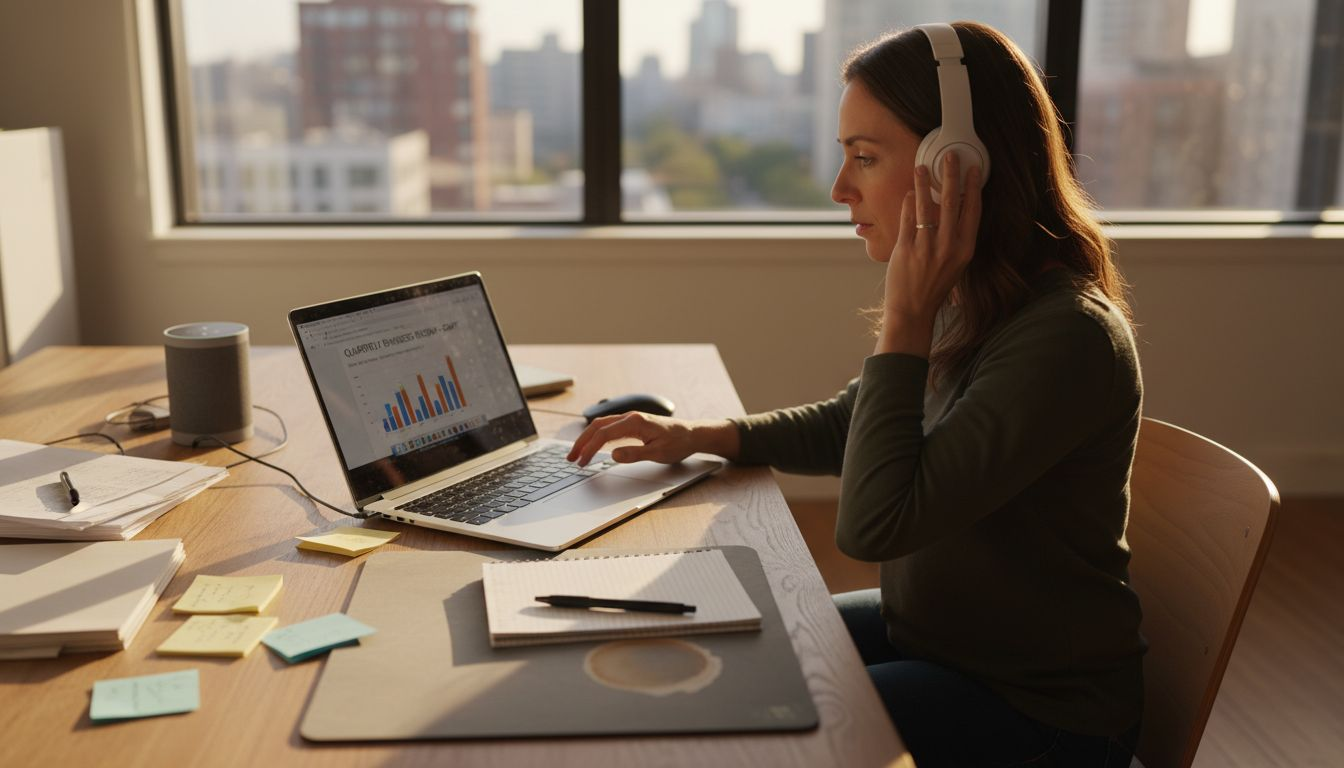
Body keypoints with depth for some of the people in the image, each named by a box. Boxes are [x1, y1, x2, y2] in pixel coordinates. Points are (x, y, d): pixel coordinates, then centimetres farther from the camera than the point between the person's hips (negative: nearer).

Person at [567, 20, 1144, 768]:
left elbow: (873, 523, -31)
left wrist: (905, 317, -28)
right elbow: (847, 424, 15)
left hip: (1038, 708, -8)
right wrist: (700, 436, 2)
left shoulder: (1066, 337, -28)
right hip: (932, 628, 8)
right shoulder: (963, 305, -2)